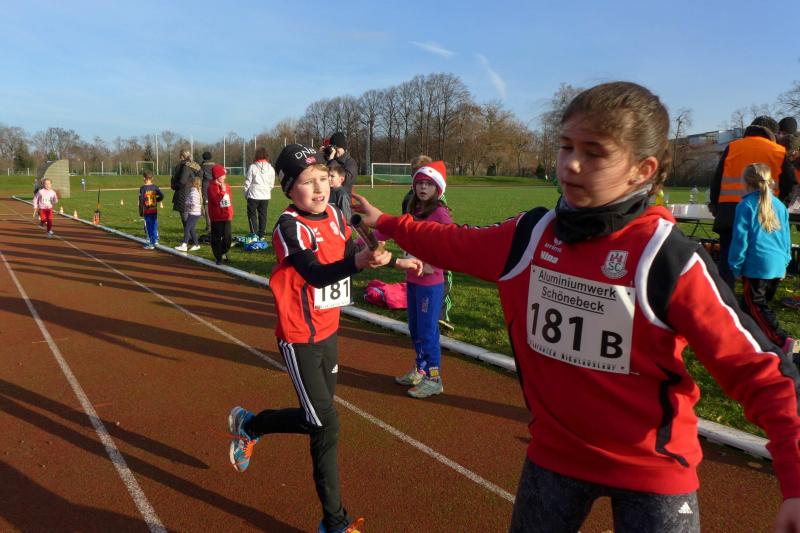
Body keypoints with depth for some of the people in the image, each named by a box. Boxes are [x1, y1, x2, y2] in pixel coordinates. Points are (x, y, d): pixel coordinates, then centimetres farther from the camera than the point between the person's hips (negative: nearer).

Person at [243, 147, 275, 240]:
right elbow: (271, 184, 6)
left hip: (253, 195, -3)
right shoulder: (271, 168, 1)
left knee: (252, 214, 6)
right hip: (265, 196, 3)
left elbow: (247, 182, -3)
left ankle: (254, 235, 0)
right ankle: (261, 235, 12)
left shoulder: (252, 167, -7)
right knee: (263, 215, 10)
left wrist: (246, 194, 7)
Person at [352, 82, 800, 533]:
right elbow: (456, 245, 8)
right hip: (555, 451, 4)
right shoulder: (530, 235, -8)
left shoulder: (671, 259, -22)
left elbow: (757, 368, -18)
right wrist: (384, 222, 12)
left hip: (652, 466, -3)